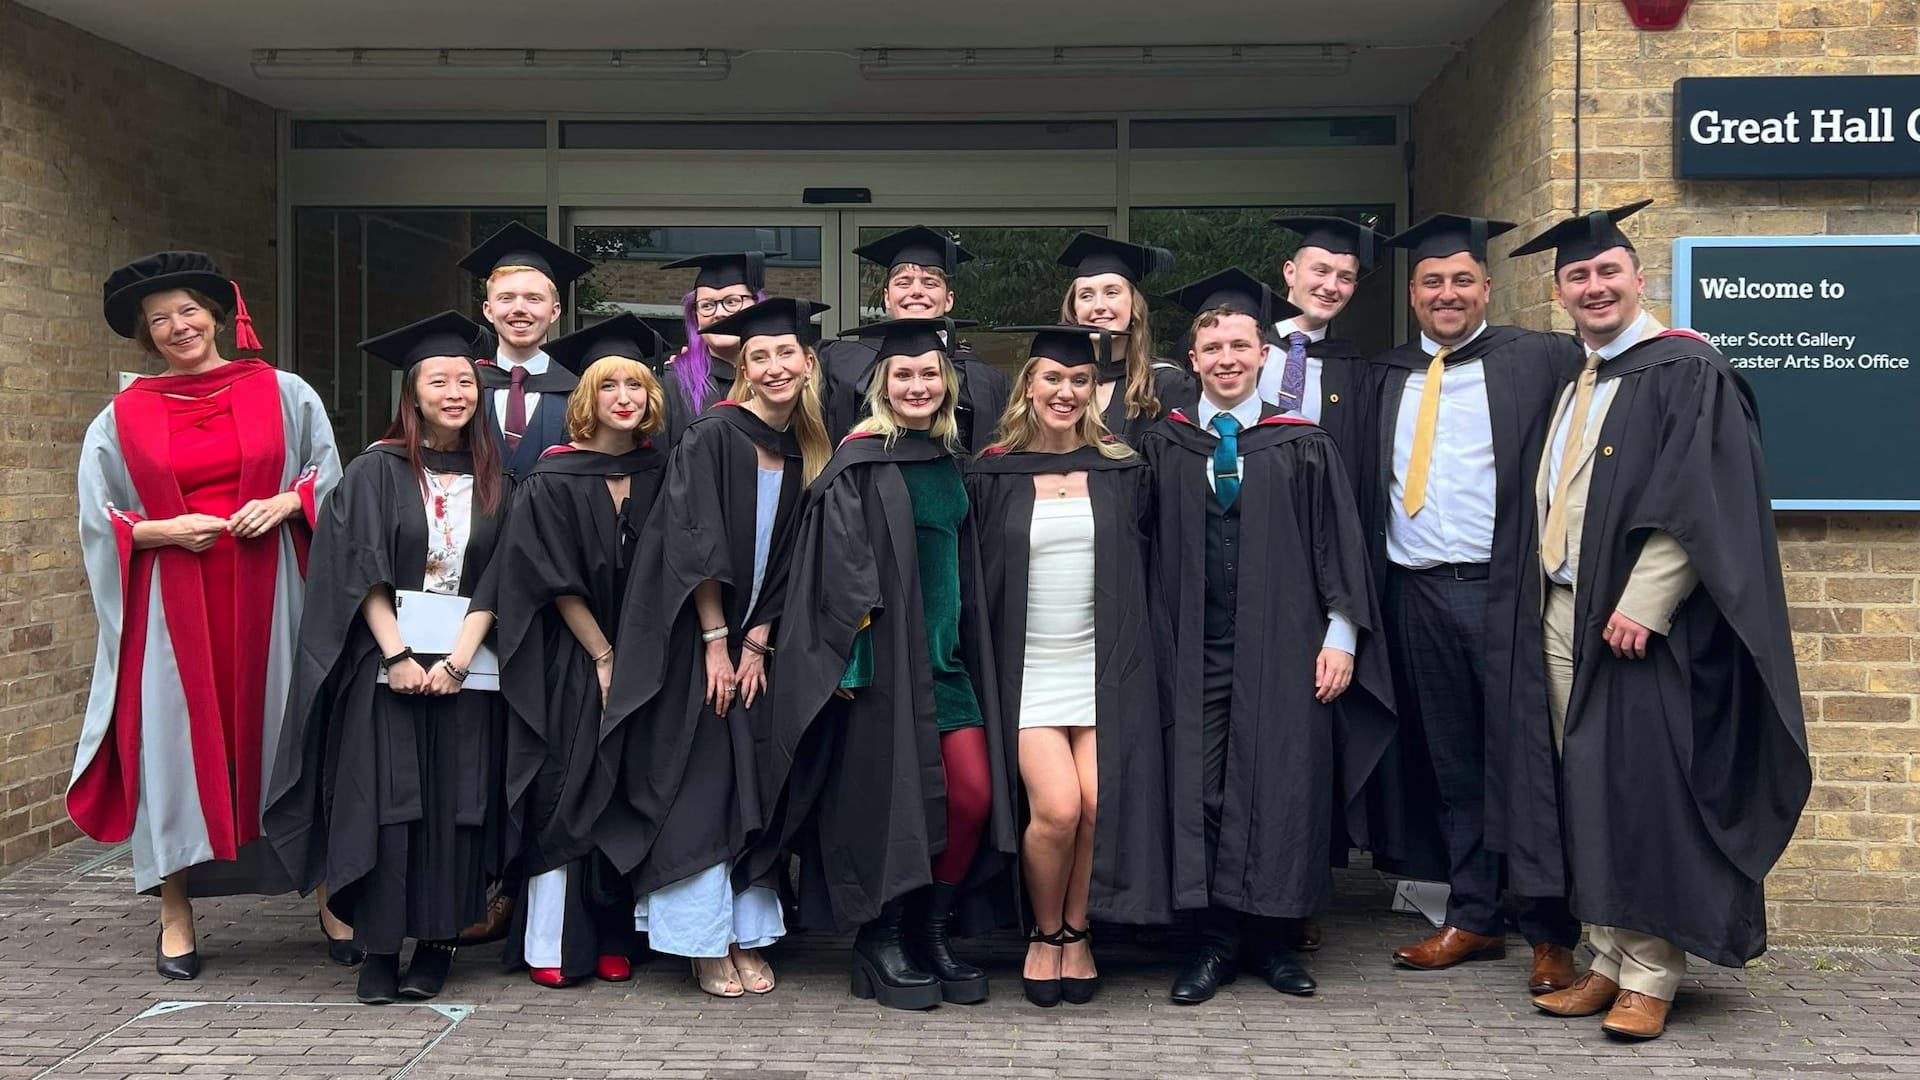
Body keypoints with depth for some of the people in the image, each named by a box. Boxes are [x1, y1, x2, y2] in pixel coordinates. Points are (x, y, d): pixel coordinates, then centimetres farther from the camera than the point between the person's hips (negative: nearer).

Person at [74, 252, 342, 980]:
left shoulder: (282, 394, 5)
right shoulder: (123, 418, 5)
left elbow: (329, 476, 7)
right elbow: (100, 520, 6)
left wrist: (286, 502, -12)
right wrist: (164, 530, -11)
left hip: (268, 596, 0)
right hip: (171, 601, 0)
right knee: (176, 742, 1)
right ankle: (175, 915, 11)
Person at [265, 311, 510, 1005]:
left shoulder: (493, 482, 9)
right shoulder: (376, 471, 2)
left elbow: (496, 582, 3)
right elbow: (359, 570, -5)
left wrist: (457, 661, -9)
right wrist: (398, 654, -14)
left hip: (465, 666, 2)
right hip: (386, 664, -2)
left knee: (456, 803, 2)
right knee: (384, 798, -3)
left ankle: (437, 942, 12)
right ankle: (379, 948, 4)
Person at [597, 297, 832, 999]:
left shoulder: (806, 454, 6)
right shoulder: (712, 437, -11)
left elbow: (788, 566, 6)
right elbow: (694, 546, -15)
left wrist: (756, 641, -4)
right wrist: (717, 641, -16)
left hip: (750, 642, 5)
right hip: (692, 640, -5)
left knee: (751, 789, 7)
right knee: (698, 788, -2)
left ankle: (747, 937, 14)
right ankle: (705, 944, 6)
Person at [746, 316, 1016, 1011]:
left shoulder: (948, 461, 14)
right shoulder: (860, 464, -6)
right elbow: (840, 568, -12)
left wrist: (970, 646, 17)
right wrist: (854, 658, -18)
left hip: (947, 653, 6)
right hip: (888, 657, -6)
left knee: (975, 792, -1)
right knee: (894, 796, -2)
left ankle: (933, 933, 15)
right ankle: (880, 942, 14)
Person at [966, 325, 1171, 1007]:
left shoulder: (1122, 473, 8)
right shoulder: (993, 476, 4)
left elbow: (1148, 562, 13)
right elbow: (966, 574, 8)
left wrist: (1131, 657, 4)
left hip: (1105, 667, 1)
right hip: (1028, 668, -1)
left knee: (1097, 802, -13)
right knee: (1056, 808, -16)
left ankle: (1077, 933, 11)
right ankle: (1045, 934, 10)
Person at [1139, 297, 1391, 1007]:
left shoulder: (1303, 447, 4)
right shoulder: (1162, 447, 7)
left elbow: (1338, 543, 3)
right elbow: (1146, 553, 7)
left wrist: (1341, 636, -4)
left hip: (1281, 647, -1)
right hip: (1194, 649, 1)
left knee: (1282, 785, 1)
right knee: (1200, 789, 1)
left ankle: (1273, 936, 14)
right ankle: (1215, 941, 11)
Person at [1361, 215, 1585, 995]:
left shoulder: (1540, 361, 0)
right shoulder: (1385, 379, 14)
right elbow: (1366, 490, 14)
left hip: (1505, 594, -4)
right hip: (1416, 599, 4)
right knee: (1451, 765, 10)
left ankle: (1551, 933, 11)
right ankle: (1473, 919, 21)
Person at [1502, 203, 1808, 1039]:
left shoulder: (1685, 371, -7)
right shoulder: (1571, 387, 17)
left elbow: (1701, 501, -16)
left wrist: (1641, 606, -21)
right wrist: (1546, 600, 10)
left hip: (1640, 623, -7)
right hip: (1562, 617, 7)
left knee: (1642, 796, -3)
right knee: (1587, 796, 8)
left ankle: (1650, 976, 7)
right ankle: (1610, 962, 16)